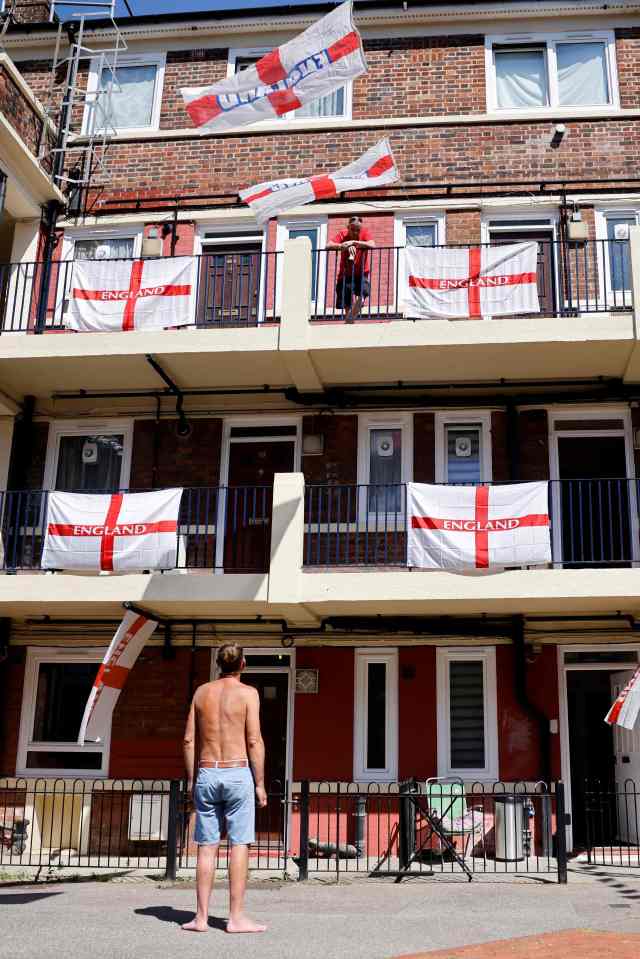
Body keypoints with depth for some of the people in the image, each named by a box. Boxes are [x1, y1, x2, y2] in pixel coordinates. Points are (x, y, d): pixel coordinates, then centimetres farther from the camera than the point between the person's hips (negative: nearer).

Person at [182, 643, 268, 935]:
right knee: (239, 845, 1)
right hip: (237, 773, -4)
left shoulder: (202, 692, 8)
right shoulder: (247, 693, -3)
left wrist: (191, 779, 13)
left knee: (207, 847, 6)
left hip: (206, 774, 4)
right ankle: (236, 917, 1)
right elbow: (254, 741, -8)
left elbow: (189, 739, 6)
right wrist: (260, 784, -3)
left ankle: (201, 917, 8)